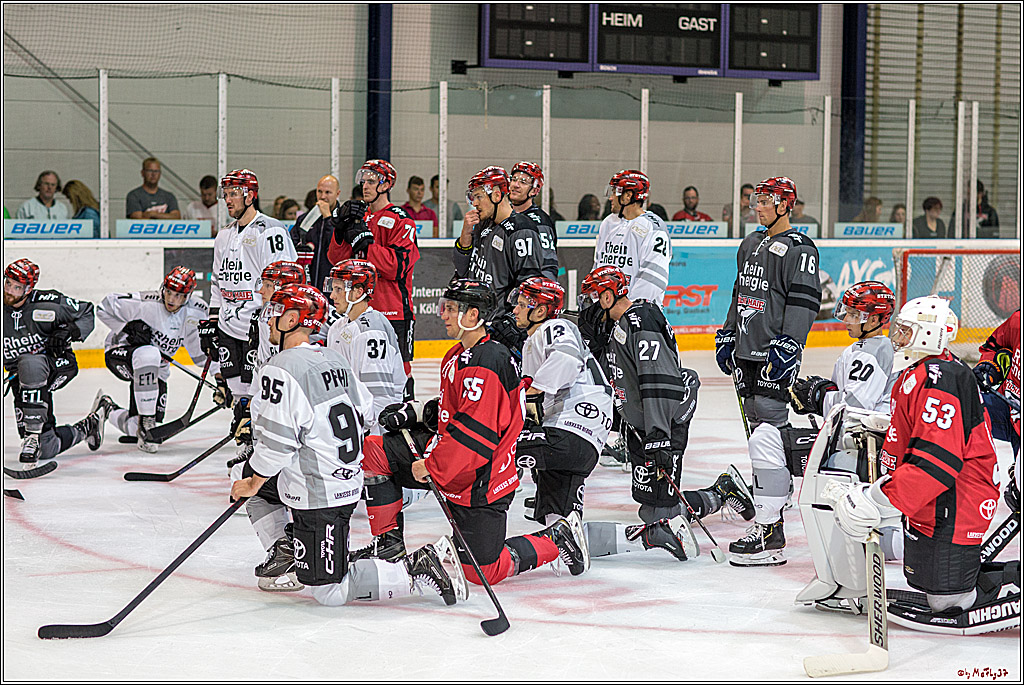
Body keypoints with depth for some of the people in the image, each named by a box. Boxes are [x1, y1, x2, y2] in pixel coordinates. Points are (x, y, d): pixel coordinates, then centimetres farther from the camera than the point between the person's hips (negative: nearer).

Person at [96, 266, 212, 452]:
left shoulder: (197, 312, -10)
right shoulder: (147, 303, -26)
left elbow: (200, 349, 7)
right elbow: (105, 307, -17)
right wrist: (129, 329, -21)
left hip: (156, 368, 5)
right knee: (148, 354, -42)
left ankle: (109, 412, 31)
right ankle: (145, 421, -32)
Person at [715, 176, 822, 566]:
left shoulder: (798, 249, -9)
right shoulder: (751, 245, 19)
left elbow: (804, 300, -16)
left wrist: (787, 345, -22)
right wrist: (727, 335, 26)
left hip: (775, 355, -9)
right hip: (747, 351, 9)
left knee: (768, 436, -15)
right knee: (760, 427, 14)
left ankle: (770, 531, -17)